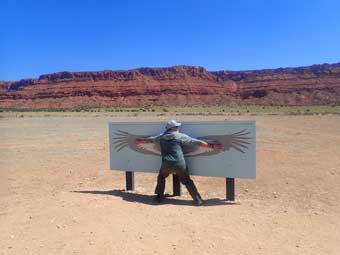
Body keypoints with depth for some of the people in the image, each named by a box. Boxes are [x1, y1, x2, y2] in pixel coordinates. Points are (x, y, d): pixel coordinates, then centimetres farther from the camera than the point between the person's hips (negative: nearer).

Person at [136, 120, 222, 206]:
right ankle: (198, 200, 12)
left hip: (166, 164, 2)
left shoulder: (161, 137, 12)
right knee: (187, 181, 14)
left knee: (161, 178, 30)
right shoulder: (181, 136, 4)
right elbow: (198, 142, 2)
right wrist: (212, 146, 6)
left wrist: (139, 141, 44)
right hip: (180, 164, -2)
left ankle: (159, 196, 33)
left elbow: (148, 140, 24)